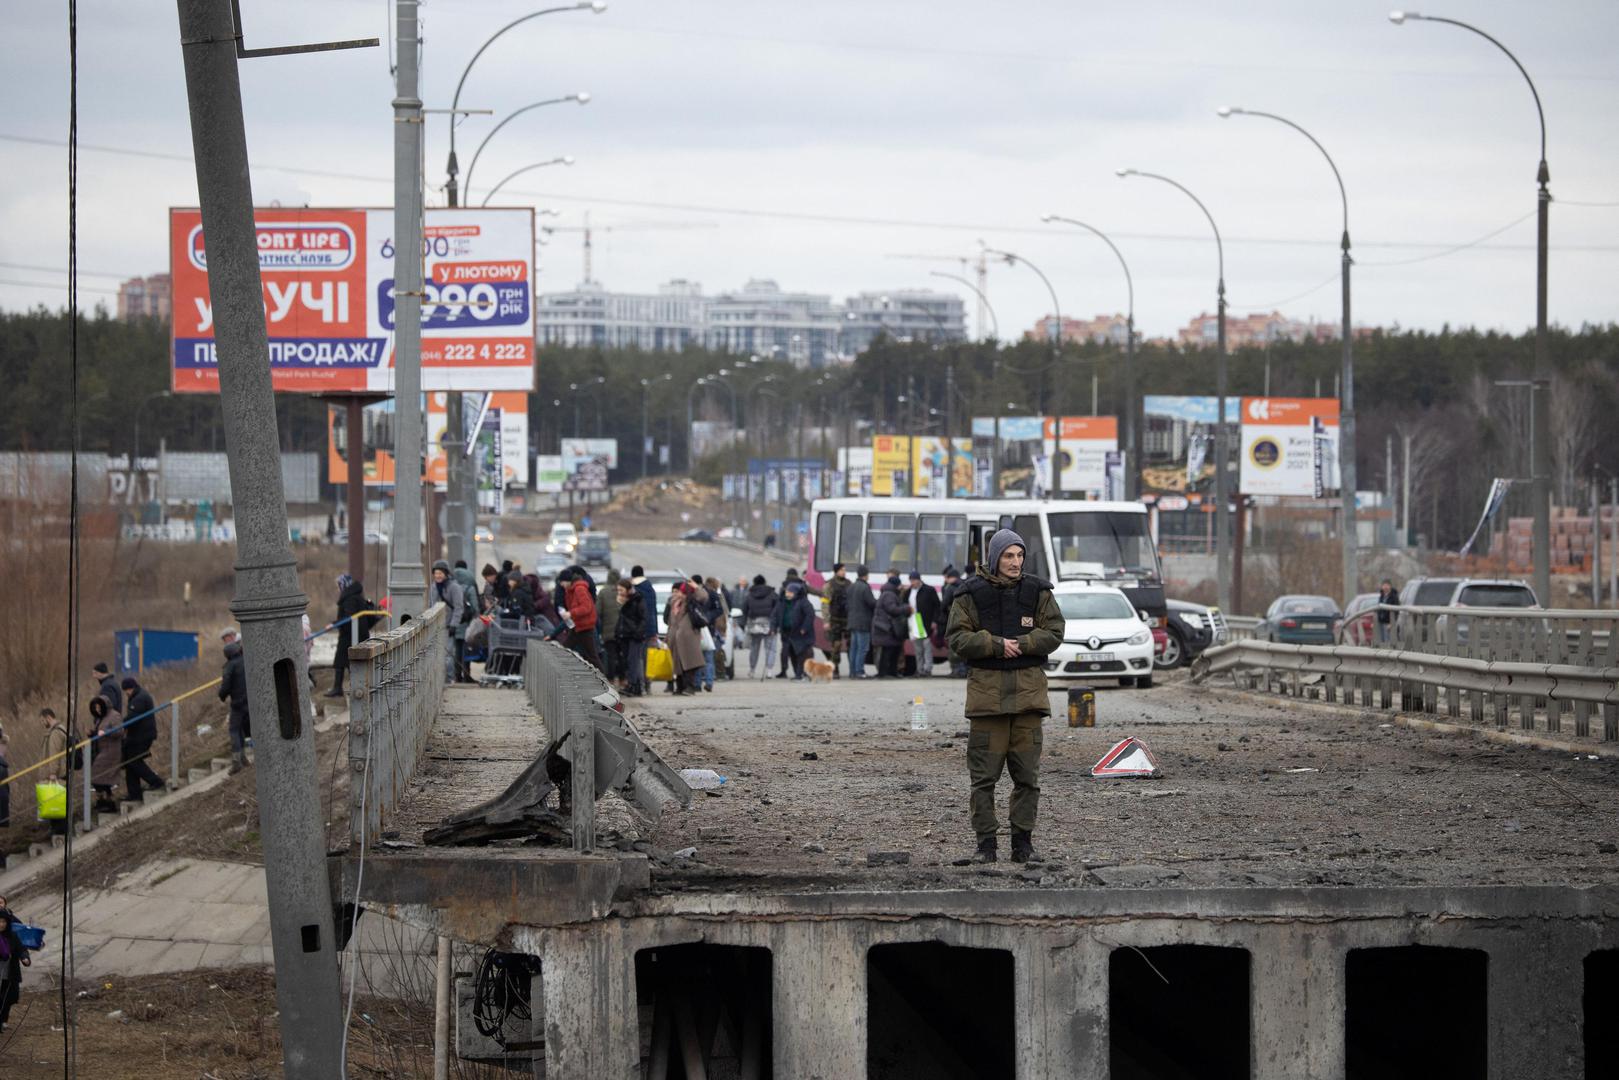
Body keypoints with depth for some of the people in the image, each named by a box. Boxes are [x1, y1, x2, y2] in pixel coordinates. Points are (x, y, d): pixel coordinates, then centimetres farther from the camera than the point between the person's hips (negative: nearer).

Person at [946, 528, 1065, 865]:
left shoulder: (1037, 591, 8)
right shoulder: (971, 594, 3)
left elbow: (1054, 633, 4)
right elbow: (959, 639, -2)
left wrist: (1021, 644, -11)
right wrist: (997, 645, -15)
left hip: (1028, 690, 2)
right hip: (987, 690, -2)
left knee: (1027, 773, 3)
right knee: (984, 773, -2)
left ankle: (1023, 842, 9)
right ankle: (986, 843, 3)